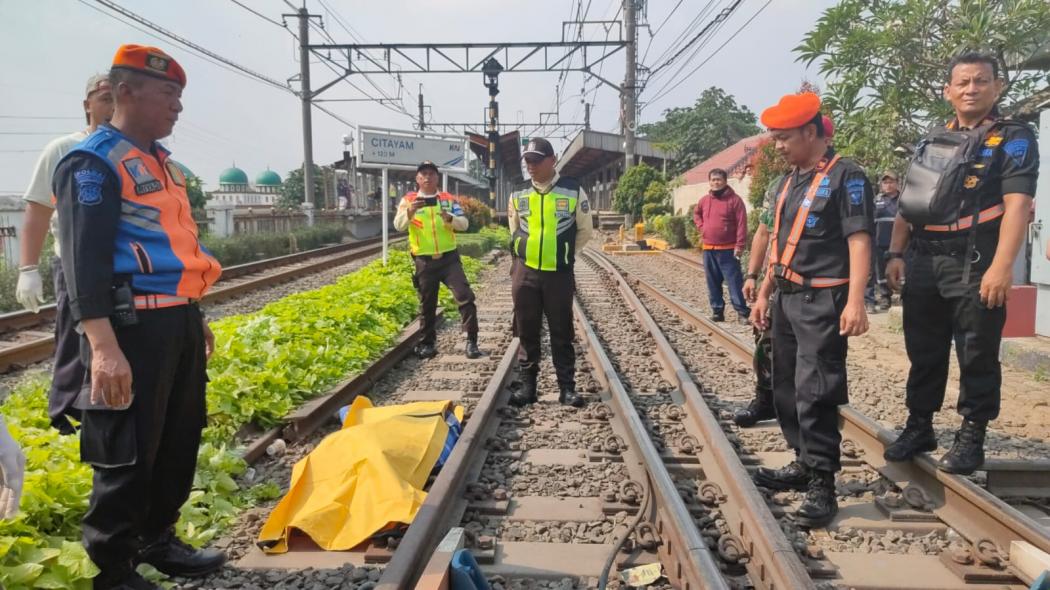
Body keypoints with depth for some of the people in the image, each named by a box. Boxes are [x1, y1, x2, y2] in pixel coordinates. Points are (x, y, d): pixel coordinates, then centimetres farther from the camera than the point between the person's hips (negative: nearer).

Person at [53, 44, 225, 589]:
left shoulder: (161, 162, 17)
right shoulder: (93, 163, -10)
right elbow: (83, 261, -18)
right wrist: (104, 347, -25)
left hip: (179, 322, 9)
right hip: (134, 327, -9)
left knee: (180, 442, 17)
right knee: (127, 455, -1)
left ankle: (157, 540, 35)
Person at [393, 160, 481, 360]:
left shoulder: (449, 199, 6)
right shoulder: (408, 200, 2)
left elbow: (464, 223, -1)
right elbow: (398, 226, -10)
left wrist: (451, 218, -22)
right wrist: (409, 212, -30)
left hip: (449, 257, 0)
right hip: (424, 261, 0)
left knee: (465, 296, -10)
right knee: (427, 304, 9)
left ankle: (471, 341, -4)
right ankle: (428, 343, 23)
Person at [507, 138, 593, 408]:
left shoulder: (573, 190, -4)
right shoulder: (518, 193, 4)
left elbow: (585, 230, 7)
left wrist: (565, 255, 9)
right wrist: (524, 252, 12)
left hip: (559, 273, -2)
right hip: (524, 272, 2)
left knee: (562, 333, 5)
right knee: (527, 332, 7)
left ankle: (567, 387, 12)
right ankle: (528, 385, 17)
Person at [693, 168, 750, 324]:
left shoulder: (734, 199, -7)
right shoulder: (704, 200, 10)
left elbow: (741, 224, -11)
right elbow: (696, 214, 31)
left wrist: (739, 246, -18)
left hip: (728, 250, -5)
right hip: (709, 250, 5)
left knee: (734, 282, -5)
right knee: (713, 283, 9)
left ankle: (742, 312, -2)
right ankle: (717, 311, 17)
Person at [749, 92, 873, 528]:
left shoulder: (846, 177, -9)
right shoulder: (788, 182, 15)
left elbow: (859, 240, -17)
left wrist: (855, 301, -25)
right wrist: (764, 294, 20)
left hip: (822, 301, -9)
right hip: (787, 299, 9)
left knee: (815, 393, -10)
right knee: (786, 389, 14)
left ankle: (822, 486, -2)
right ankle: (804, 463, 28)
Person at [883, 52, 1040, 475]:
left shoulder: (1014, 139, -1)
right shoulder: (931, 141, 15)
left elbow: (1017, 204, -13)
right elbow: (908, 202, 17)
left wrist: (1001, 266, -23)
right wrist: (896, 254, 7)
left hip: (975, 266, -5)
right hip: (923, 265, 5)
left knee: (977, 357, 3)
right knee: (924, 353, 12)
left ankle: (971, 437, 15)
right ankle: (919, 427, 23)